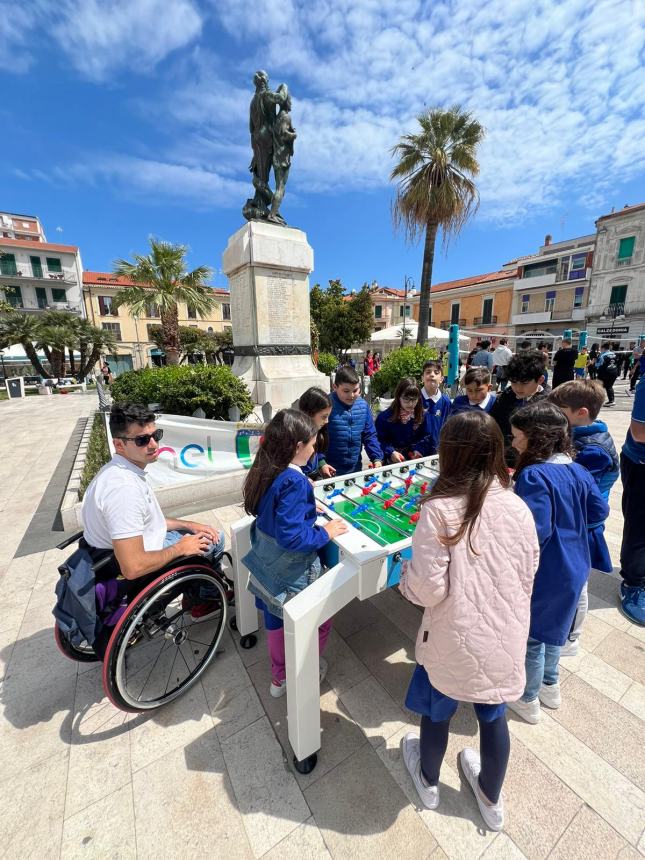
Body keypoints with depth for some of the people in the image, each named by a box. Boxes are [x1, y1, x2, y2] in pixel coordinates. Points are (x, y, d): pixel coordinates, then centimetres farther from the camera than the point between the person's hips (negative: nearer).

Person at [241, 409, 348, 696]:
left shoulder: (266, 471, -5)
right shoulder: (294, 482, -30)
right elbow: (291, 536, -32)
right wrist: (325, 533, -18)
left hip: (267, 565, 8)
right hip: (292, 573, -8)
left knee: (276, 621, 28)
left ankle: (279, 678, 50)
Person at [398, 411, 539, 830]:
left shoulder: (439, 510, -25)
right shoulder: (519, 508, -10)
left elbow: (428, 589, -22)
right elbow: (528, 580, 2)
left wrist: (406, 575, -2)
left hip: (455, 642, -3)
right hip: (506, 640, 3)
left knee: (438, 712, 26)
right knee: (494, 715, 28)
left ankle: (428, 781, 55)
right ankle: (491, 799, 56)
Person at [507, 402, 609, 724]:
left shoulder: (533, 476, -28)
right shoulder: (577, 470, -3)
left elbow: (535, 531, -32)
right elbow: (600, 510, 6)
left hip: (543, 574, -8)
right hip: (573, 568, 8)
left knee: (530, 636, 15)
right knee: (551, 627, 28)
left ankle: (528, 700, 36)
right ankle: (550, 686, 49)